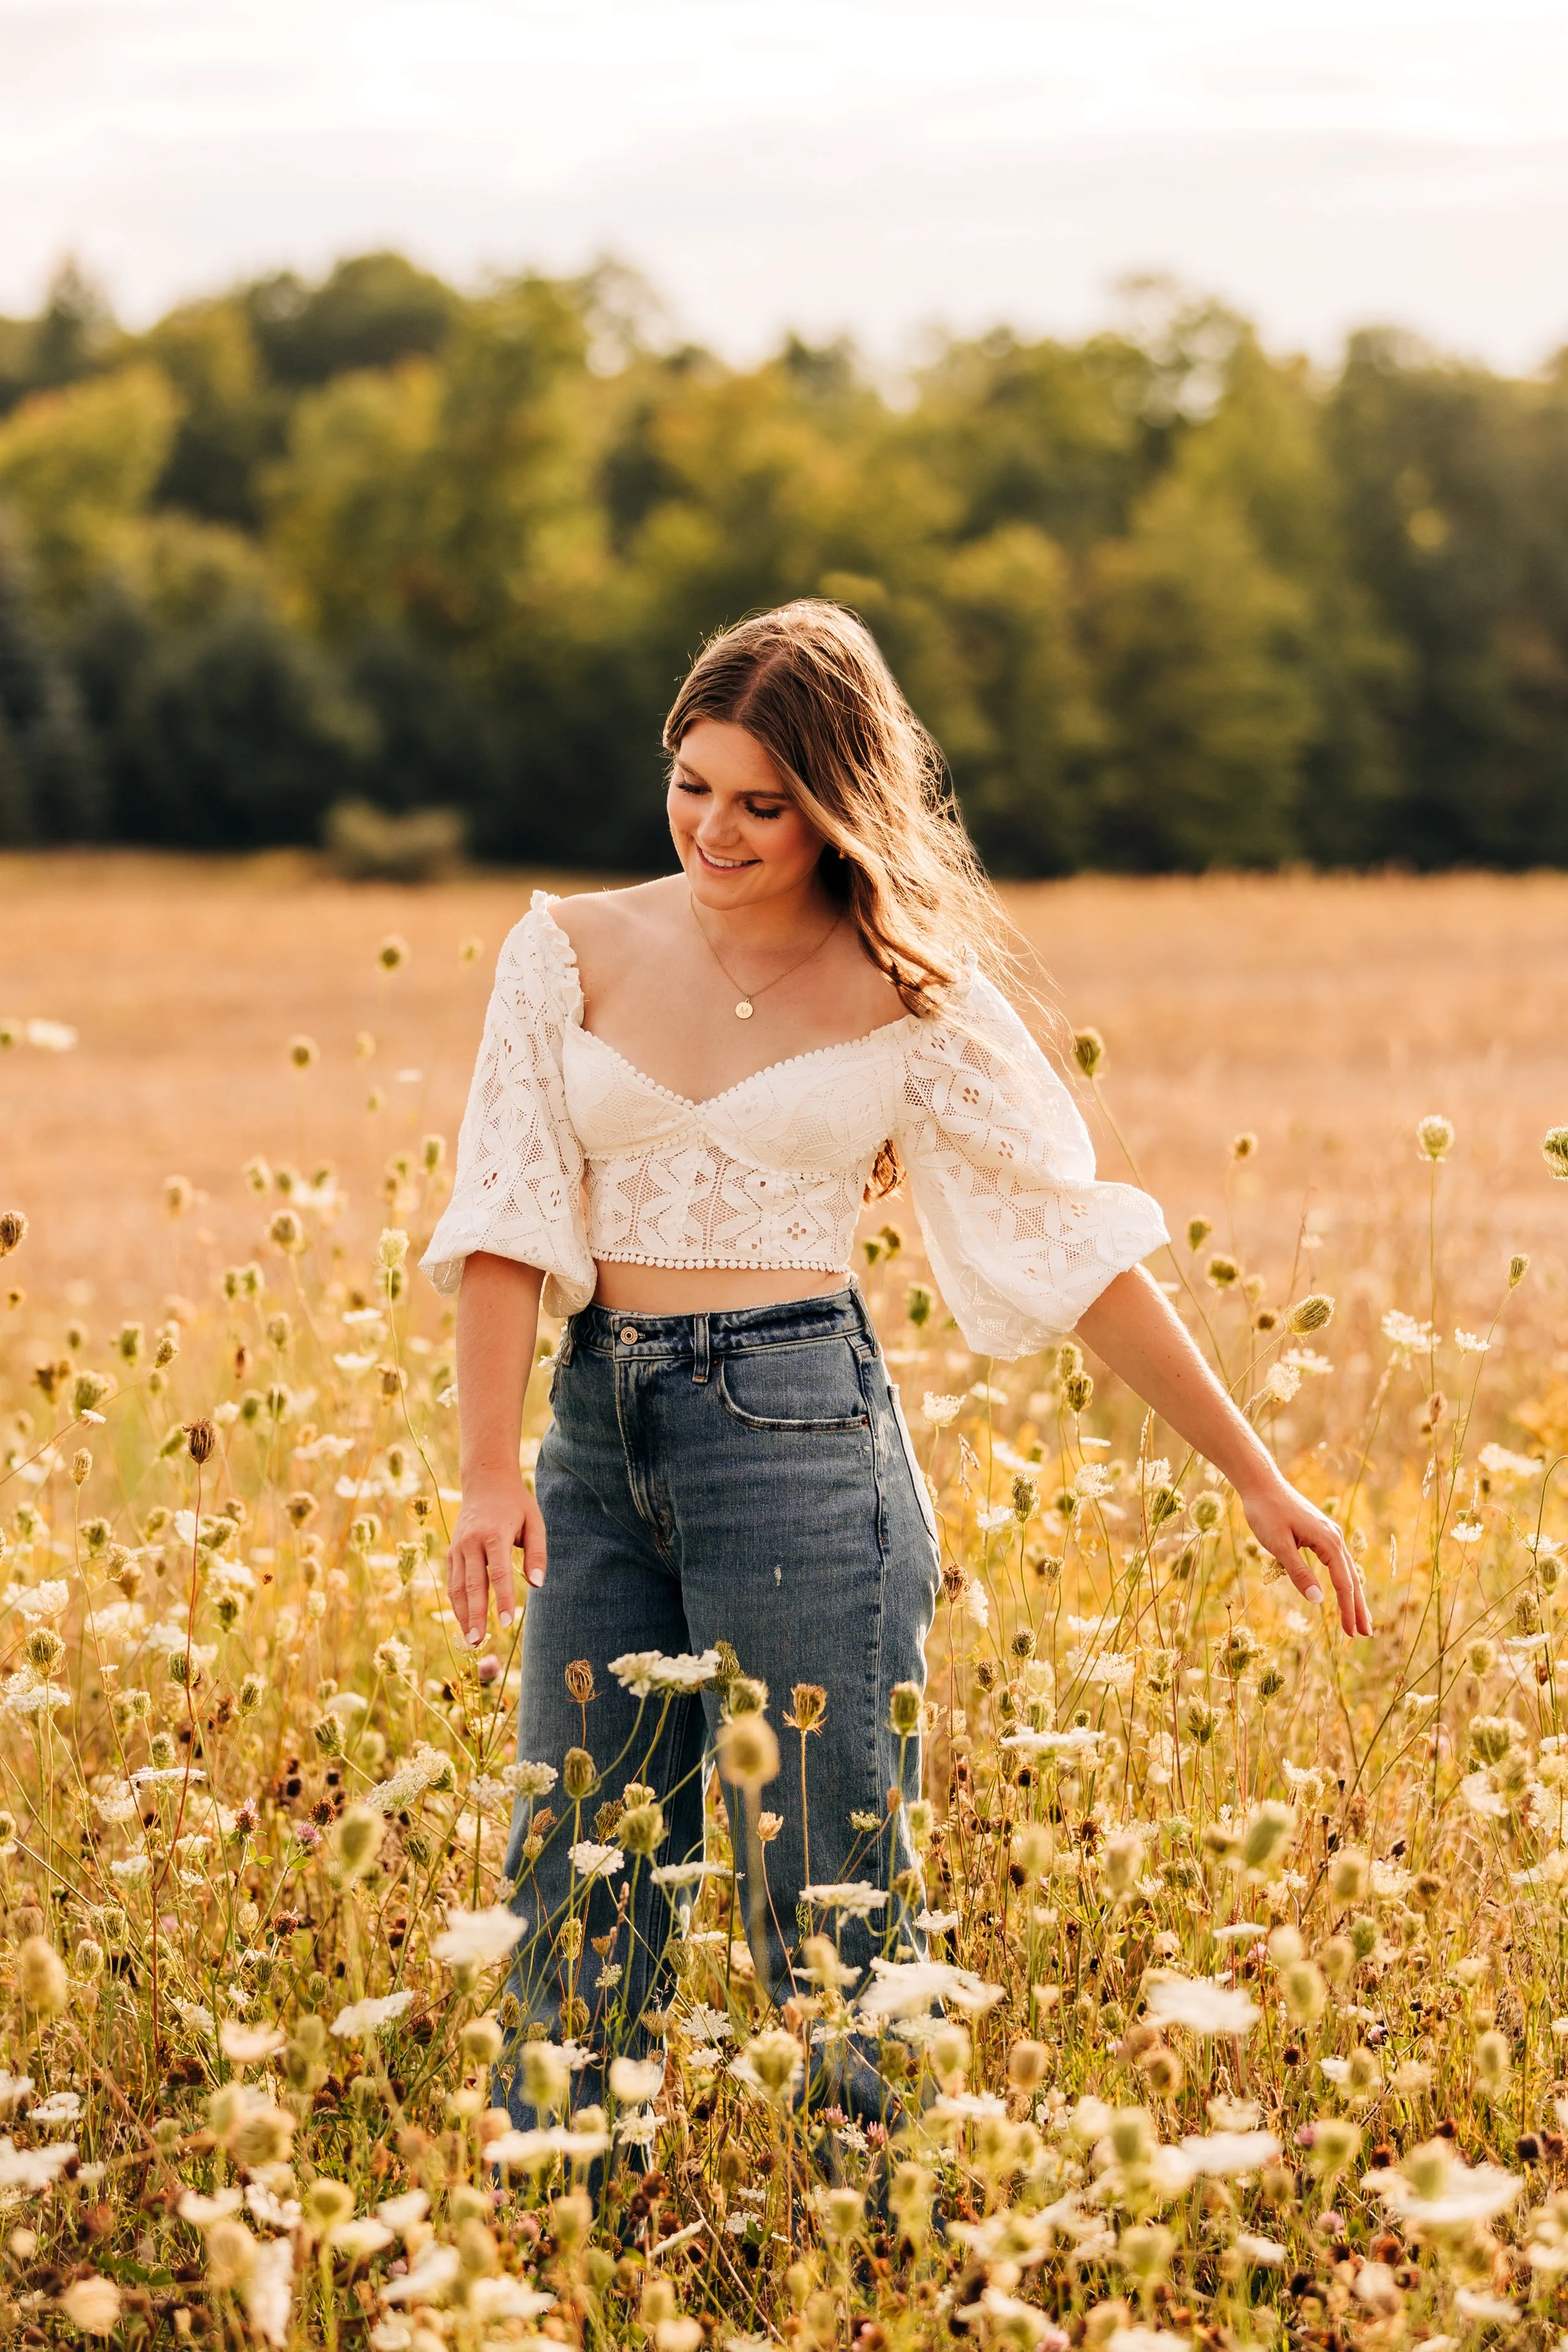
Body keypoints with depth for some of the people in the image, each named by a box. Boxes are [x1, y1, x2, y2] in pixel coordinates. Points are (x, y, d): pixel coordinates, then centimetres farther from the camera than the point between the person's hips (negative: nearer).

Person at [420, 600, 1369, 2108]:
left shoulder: (912, 996, 0)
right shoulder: (574, 949, 5)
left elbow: (1071, 1240, 3)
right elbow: (508, 1215, -2)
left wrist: (1253, 1475, 3)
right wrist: (490, 1472, -15)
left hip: (800, 1431, -3)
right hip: (599, 1436, 3)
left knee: (824, 1913, -1)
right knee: (577, 1916, 7)